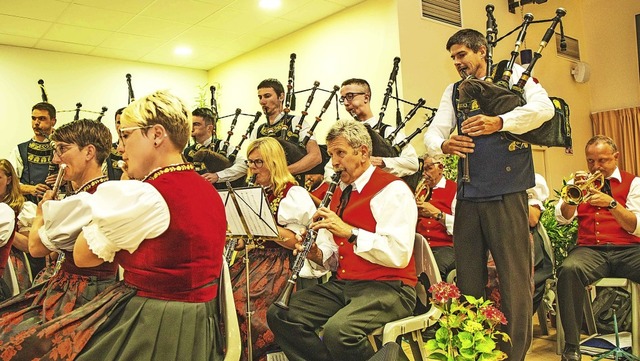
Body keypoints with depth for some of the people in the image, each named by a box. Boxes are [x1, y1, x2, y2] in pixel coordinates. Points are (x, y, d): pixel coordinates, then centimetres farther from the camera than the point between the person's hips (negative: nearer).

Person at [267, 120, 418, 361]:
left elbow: (399, 254, -20)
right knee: (279, 315, -9)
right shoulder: (341, 192, 17)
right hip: (343, 284, 8)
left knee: (337, 330, -33)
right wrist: (319, 256, 1)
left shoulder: (393, 190, -8)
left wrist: (349, 231, -23)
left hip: (387, 288, -7)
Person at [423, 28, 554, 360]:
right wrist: (443, 144, -16)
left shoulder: (512, 75, 5)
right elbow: (433, 132, 7)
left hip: (506, 193, -5)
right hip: (467, 195, 5)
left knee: (514, 278, -1)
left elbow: (544, 107, -11)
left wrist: (499, 122, -25)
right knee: (468, 279, 10)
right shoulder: (454, 92, 18)